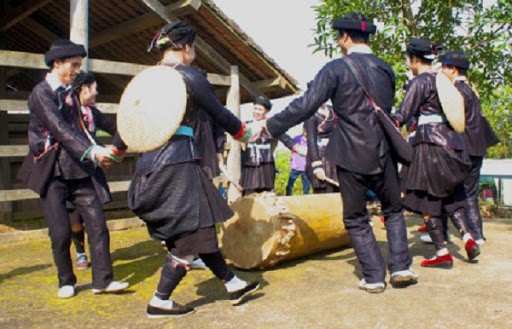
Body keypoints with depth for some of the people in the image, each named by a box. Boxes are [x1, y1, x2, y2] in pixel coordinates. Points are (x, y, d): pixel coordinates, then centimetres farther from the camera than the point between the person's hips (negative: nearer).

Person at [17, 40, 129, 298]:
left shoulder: (69, 93, 14)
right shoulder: (41, 93, -9)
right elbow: (60, 129, -21)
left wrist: (98, 151, 6)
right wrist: (92, 152, -29)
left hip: (79, 169, 6)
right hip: (52, 172, -6)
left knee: (97, 223, -3)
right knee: (61, 232, -2)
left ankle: (102, 280, 2)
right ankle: (66, 282, 18)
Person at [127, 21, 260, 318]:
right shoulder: (190, 76, -7)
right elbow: (219, 113, -1)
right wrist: (246, 133, 16)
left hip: (151, 162, 9)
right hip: (178, 160, -8)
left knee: (200, 229, 13)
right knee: (192, 232, 2)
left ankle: (234, 285, 22)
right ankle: (160, 301, 8)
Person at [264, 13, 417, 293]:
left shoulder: (335, 69, -8)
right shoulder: (386, 69, 8)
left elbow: (305, 106, -13)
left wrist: (270, 127, -6)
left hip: (351, 154, -4)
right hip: (383, 152, 4)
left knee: (356, 219, 10)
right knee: (393, 210, 22)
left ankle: (374, 276, 12)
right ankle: (400, 267, 16)